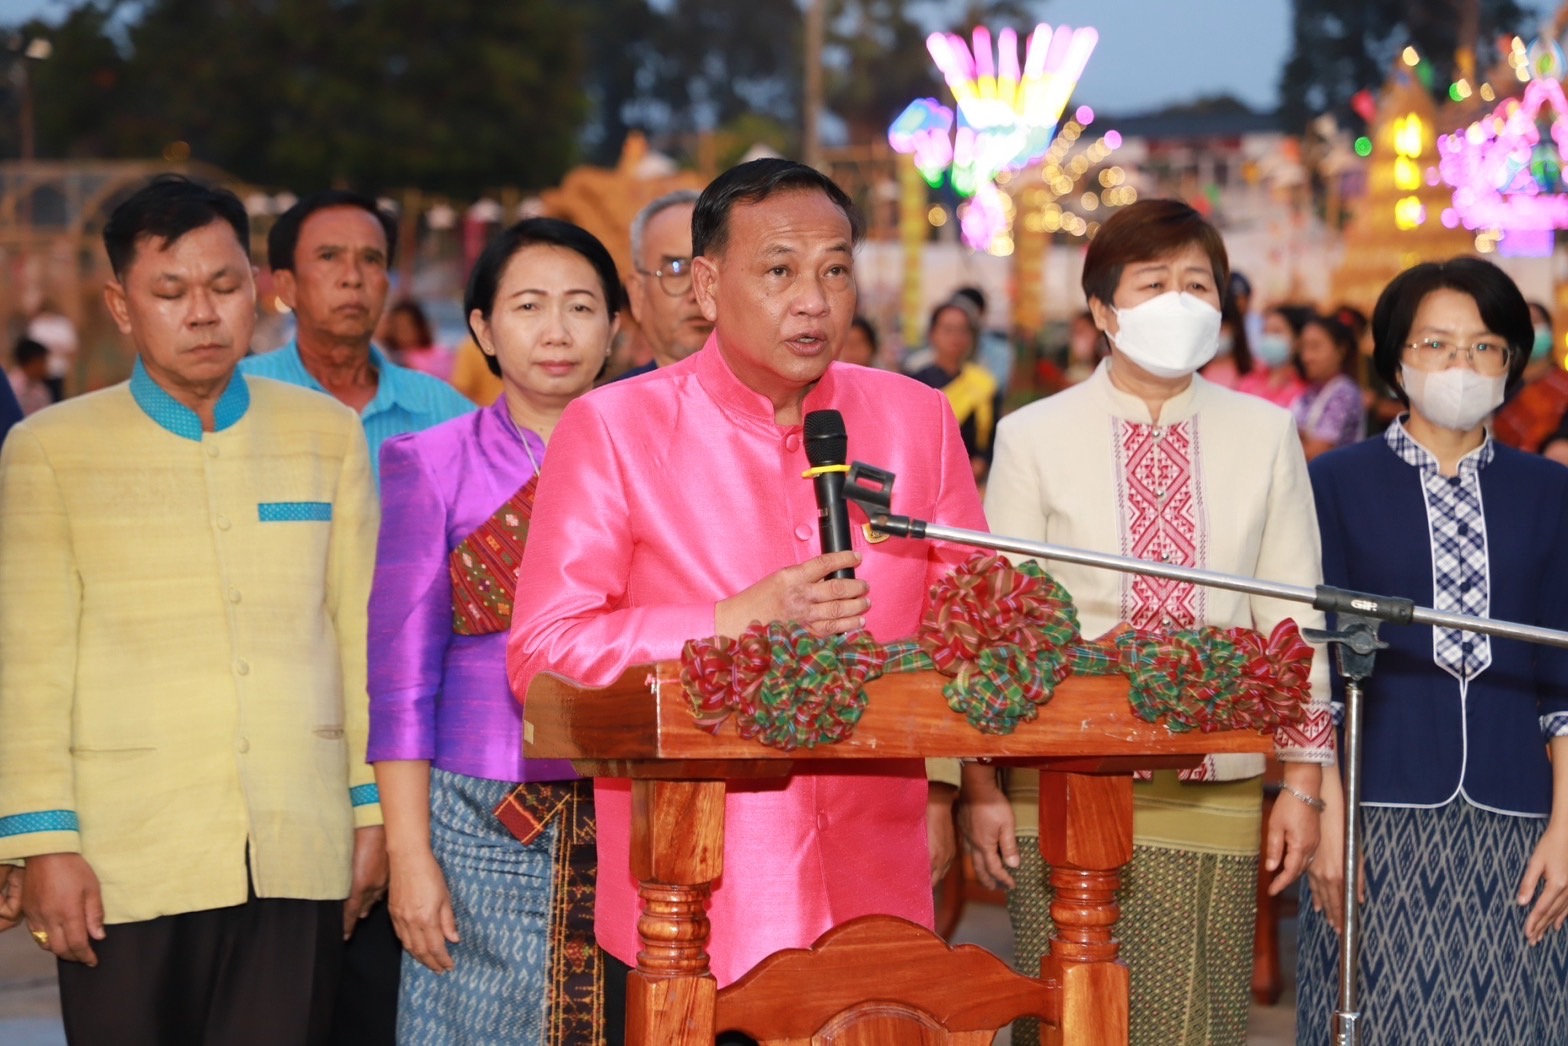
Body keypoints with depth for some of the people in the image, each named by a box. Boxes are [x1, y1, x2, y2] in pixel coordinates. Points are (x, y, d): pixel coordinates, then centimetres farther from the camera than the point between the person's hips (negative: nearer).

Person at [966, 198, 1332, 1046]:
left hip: (1214, 786, 1)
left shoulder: (1264, 435, 8)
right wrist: (980, 783, -1)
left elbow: (1293, 616, 9)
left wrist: (1303, 782, 5)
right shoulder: (1033, 437, 2)